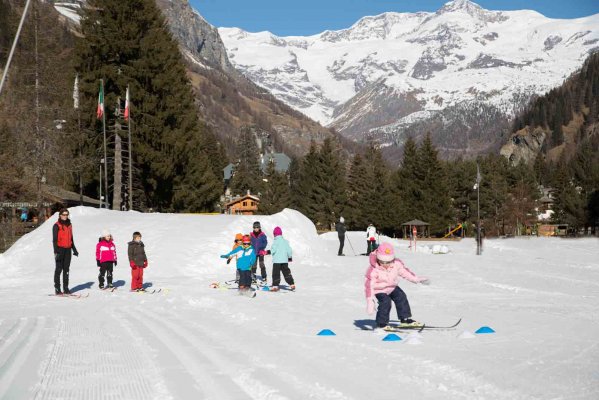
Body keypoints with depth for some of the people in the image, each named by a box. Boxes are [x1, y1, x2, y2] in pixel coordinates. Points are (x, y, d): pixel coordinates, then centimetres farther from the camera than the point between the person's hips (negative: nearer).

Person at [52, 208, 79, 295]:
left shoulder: (69, 225, 15)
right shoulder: (57, 225, -4)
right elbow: (54, 239, -9)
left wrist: (74, 249, 21)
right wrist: (56, 251, -17)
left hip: (68, 249, 6)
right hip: (60, 249, -6)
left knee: (66, 269, 7)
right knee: (59, 268, -4)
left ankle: (66, 288, 10)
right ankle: (57, 289, -1)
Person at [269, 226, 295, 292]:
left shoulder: (275, 241, -11)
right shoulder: (285, 241, 6)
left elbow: (273, 250, -16)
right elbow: (289, 249, 9)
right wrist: (290, 257, 22)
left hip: (277, 260, -5)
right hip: (285, 260, 5)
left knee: (276, 273, -2)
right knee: (286, 272, 14)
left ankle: (275, 286, -8)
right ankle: (292, 284, 14)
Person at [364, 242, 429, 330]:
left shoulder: (397, 264, -16)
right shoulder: (373, 270, -30)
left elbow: (405, 271, 1)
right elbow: (369, 285, -29)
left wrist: (417, 279, 5)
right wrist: (370, 300, -33)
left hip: (392, 287, 6)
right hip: (379, 290, -6)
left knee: (401, 297, 1)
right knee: (385, 302, -22)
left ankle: (405, 319, 17)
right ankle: (381, 324, -9)